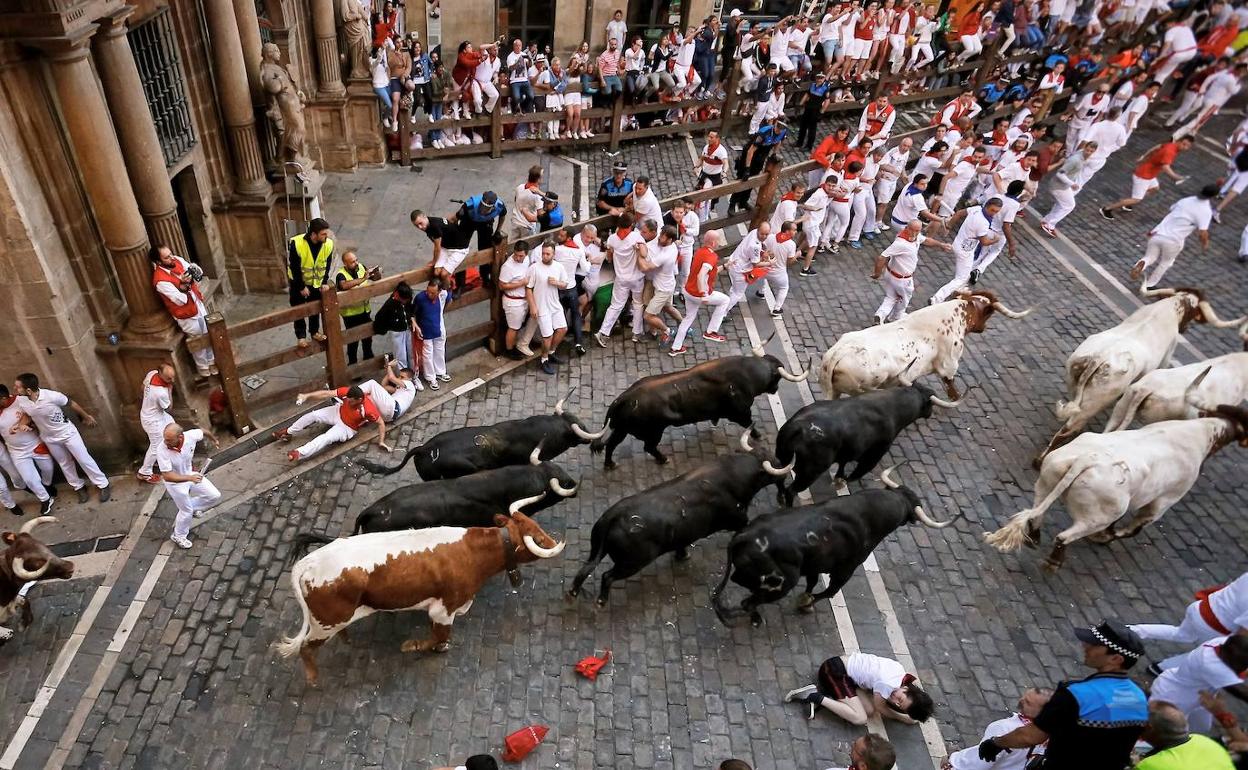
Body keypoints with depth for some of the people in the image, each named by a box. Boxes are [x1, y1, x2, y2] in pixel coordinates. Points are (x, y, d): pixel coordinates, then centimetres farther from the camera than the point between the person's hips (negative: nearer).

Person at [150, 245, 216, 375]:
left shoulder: (177, 260, -10)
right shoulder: (160, 280, -29)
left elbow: (199, 272, -4)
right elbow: (181, 300, -28)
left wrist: (195, 271, -26)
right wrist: (183, 284, -39)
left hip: (198, 305, 6)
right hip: (187, 315, -6)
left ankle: (211, 360, 44)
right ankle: (203, 366, 36)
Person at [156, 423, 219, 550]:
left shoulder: (191, 436, -27)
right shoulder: (162, 450, -35)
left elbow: (203, 433, -1)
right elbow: (167, 476, -33)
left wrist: (212, 440, 21)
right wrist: (190, 478, -44)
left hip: (190, 474, 4)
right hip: (174, 482, -4)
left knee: (215, 496, 4)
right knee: (186, 511, 6)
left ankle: (192, 507, 31)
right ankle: (179, 536, 34)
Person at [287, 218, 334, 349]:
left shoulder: (328, 244, -21)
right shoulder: (296, 244, -31)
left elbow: (327, 265, -5)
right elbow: (294, 268, -22)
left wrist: (324, 283, -9)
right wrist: (302, 287, -17)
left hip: (316, 282, 3)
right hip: (298, 282, -3)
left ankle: (315, 331, 34)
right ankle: (301, 336, 19)